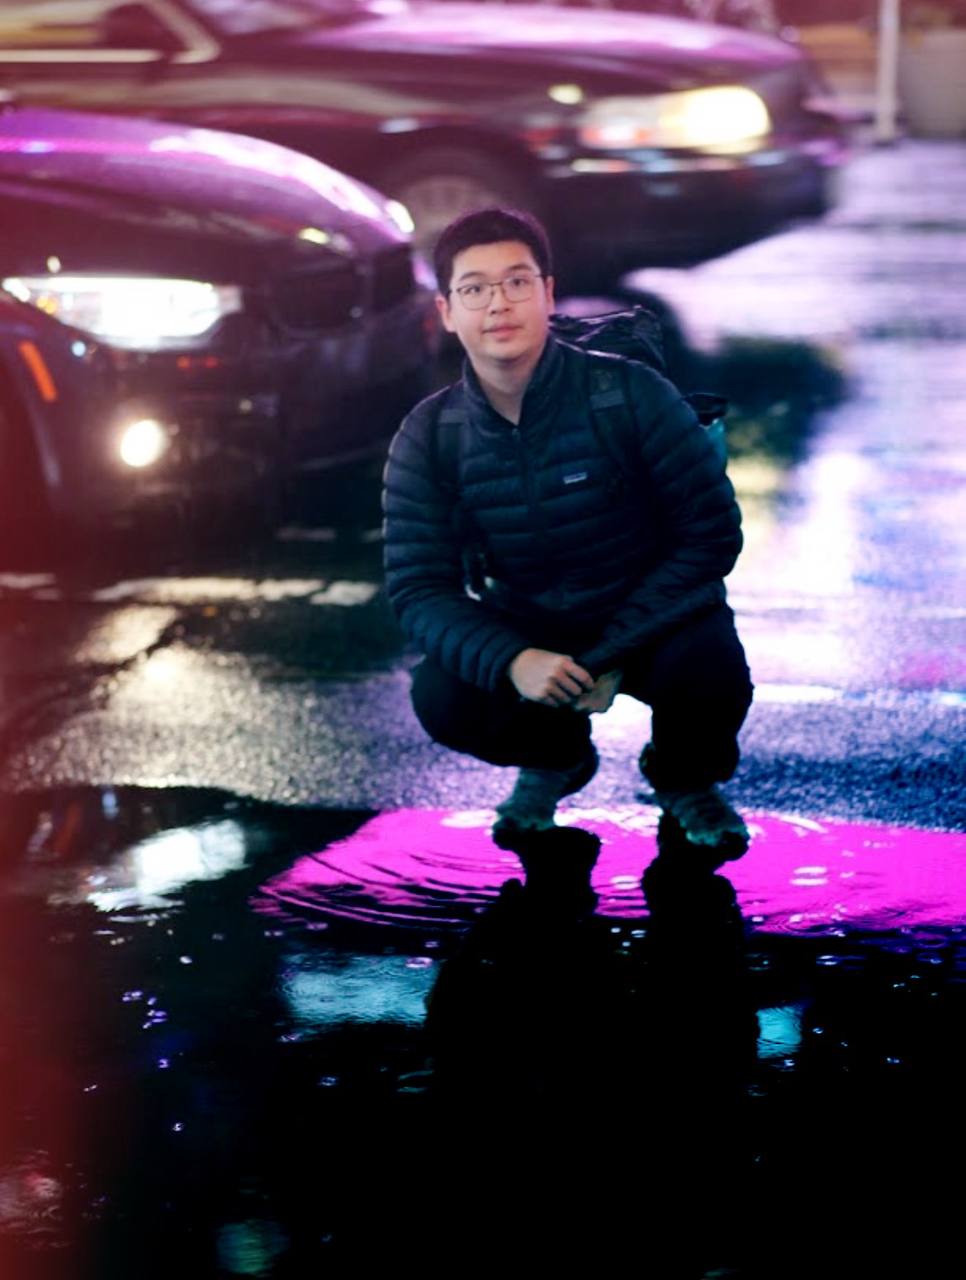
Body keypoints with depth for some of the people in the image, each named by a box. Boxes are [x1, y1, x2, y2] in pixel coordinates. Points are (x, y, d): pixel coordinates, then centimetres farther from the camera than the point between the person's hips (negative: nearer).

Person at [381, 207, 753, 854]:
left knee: (710, 674, -34)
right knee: (443, 698, -27)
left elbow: (713, 534, -16)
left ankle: (685, 777, 6)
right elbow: (418, 588, -13)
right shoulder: (429, 438, -12)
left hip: (651, 617, -2)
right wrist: (511, 661, -33)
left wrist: (611, 654, -23)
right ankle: (555, 755, 12)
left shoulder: (630, 394, -20)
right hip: (526, 629, 2)